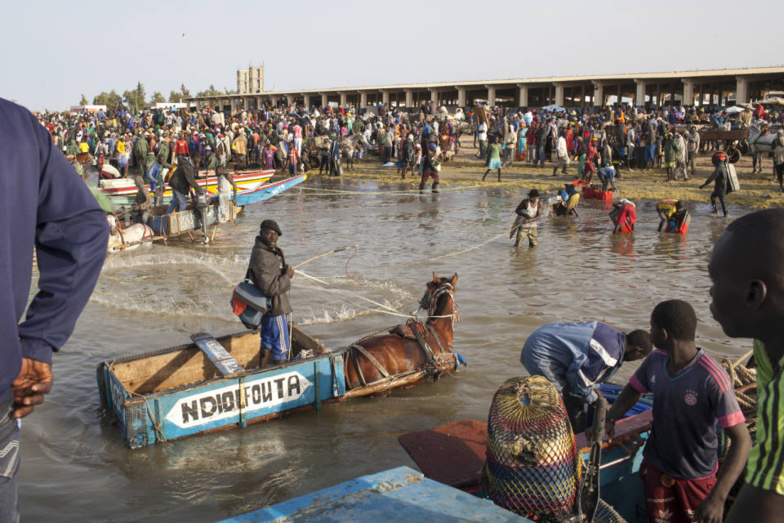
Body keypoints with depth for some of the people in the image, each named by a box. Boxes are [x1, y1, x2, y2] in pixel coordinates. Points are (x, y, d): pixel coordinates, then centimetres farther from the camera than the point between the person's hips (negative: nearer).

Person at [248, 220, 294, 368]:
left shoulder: (273, 251, 7)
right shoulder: (261, 257, -25)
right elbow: (270, 289, -28)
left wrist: (285, 270, 0)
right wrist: (287, 276, -16)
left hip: (267, 307, 11)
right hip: (274, 308, -11)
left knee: (267, 343, 23)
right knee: (281, 347, 1)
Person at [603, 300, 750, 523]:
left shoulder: (713, 379, -30)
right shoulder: (655, 360, -12)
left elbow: (742, 440, -30)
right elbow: (633, 390, 7)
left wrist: (718, 497, -38)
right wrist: (610, 418, -13)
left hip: (696, 475, -4)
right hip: (656, 465, 4)